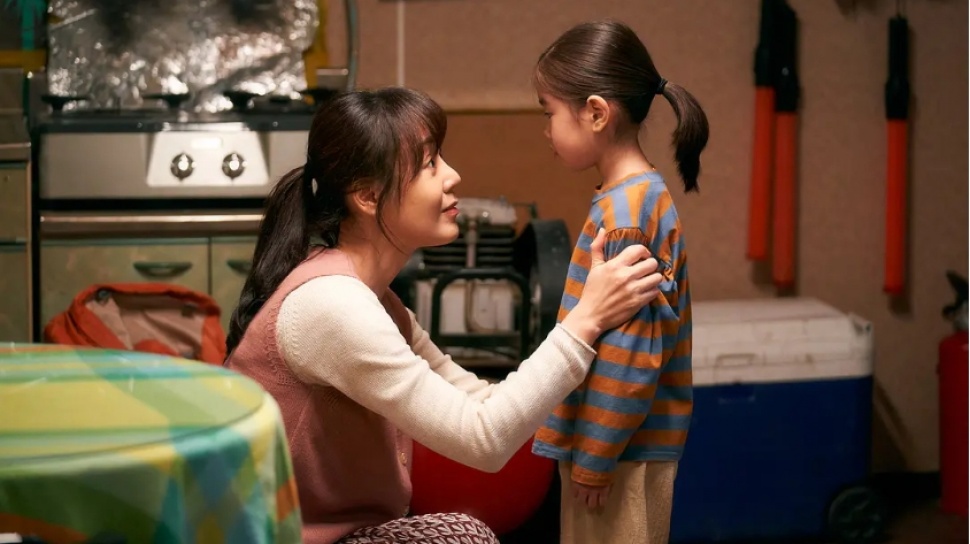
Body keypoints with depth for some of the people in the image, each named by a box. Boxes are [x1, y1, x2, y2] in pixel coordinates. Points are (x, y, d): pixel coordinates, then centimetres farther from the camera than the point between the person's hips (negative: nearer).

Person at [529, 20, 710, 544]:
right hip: (615, 441, 9)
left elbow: (628, 354, -22)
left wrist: (593, 457, -17)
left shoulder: (623, 211, -20)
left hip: (621, 447, -9)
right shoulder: (642, 196, 9)